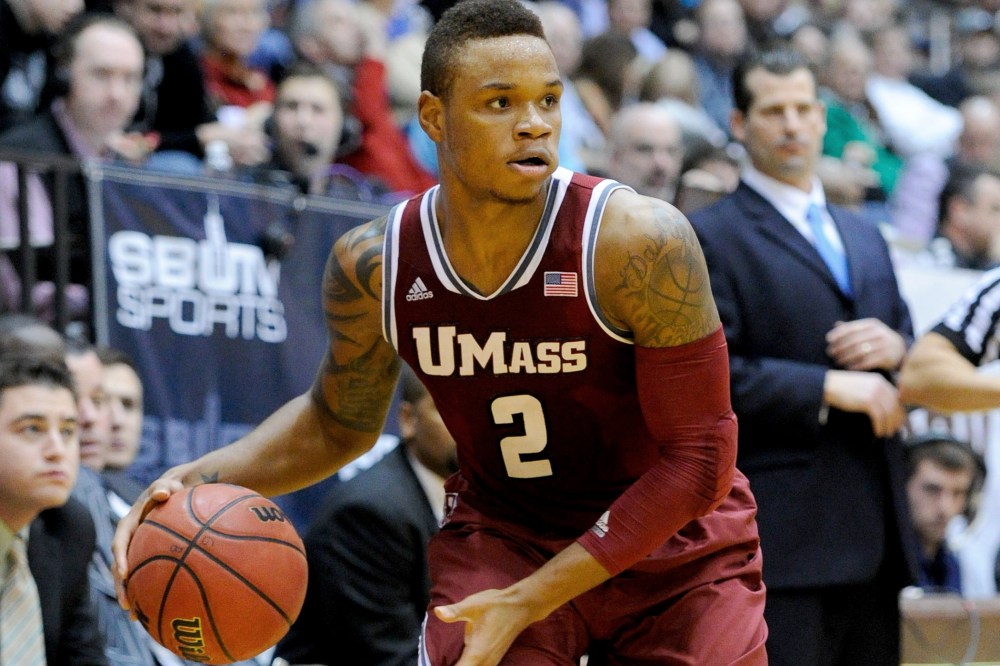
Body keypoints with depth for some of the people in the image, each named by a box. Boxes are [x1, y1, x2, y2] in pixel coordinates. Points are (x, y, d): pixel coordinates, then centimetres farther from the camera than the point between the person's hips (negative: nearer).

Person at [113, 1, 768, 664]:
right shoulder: (374, 267, -13)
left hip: (677, 543, -1)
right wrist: (200, 479, -10)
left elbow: (698, 460, -20)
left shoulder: (639, 242, -25)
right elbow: (336, 424, 8)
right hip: (500, 536, 1)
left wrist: (528, 603, -23)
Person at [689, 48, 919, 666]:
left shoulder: (865, 237, 22)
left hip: (874, 535, 7)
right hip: (783, 538, -7)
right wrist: (828, 387, -17)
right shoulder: (710, 238, -2)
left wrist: (896, 347, 1)